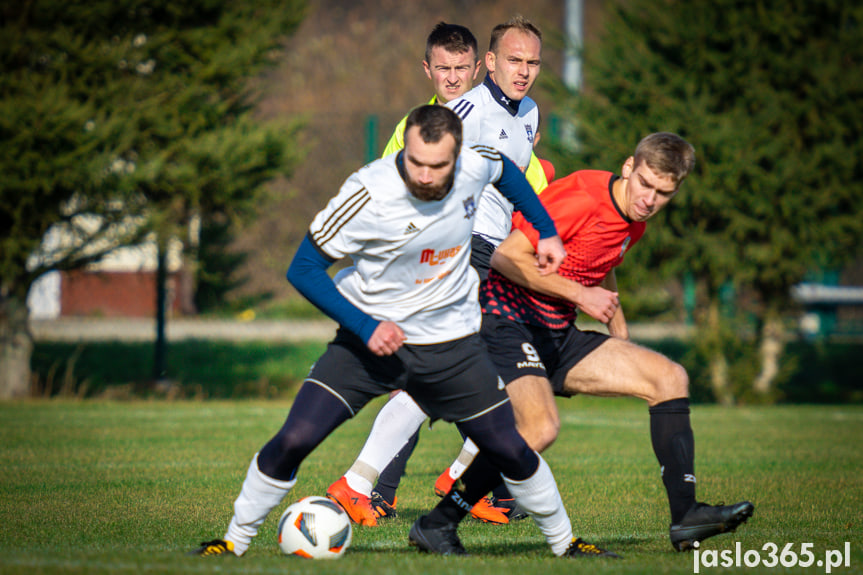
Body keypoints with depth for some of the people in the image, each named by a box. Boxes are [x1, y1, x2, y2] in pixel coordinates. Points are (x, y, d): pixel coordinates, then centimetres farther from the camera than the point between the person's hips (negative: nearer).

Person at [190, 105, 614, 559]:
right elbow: (303, 268, -18)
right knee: (294, 440, -16)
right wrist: (365, 326, -25)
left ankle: (563, 542, 28)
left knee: (509, 450, 4)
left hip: (451, 342, 3)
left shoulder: (476, 165, -13)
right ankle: (235, 541, 3)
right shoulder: (367, 194, -25)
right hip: (370, 334, -3)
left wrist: (545, 232, 12)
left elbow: (506, 171, 15)